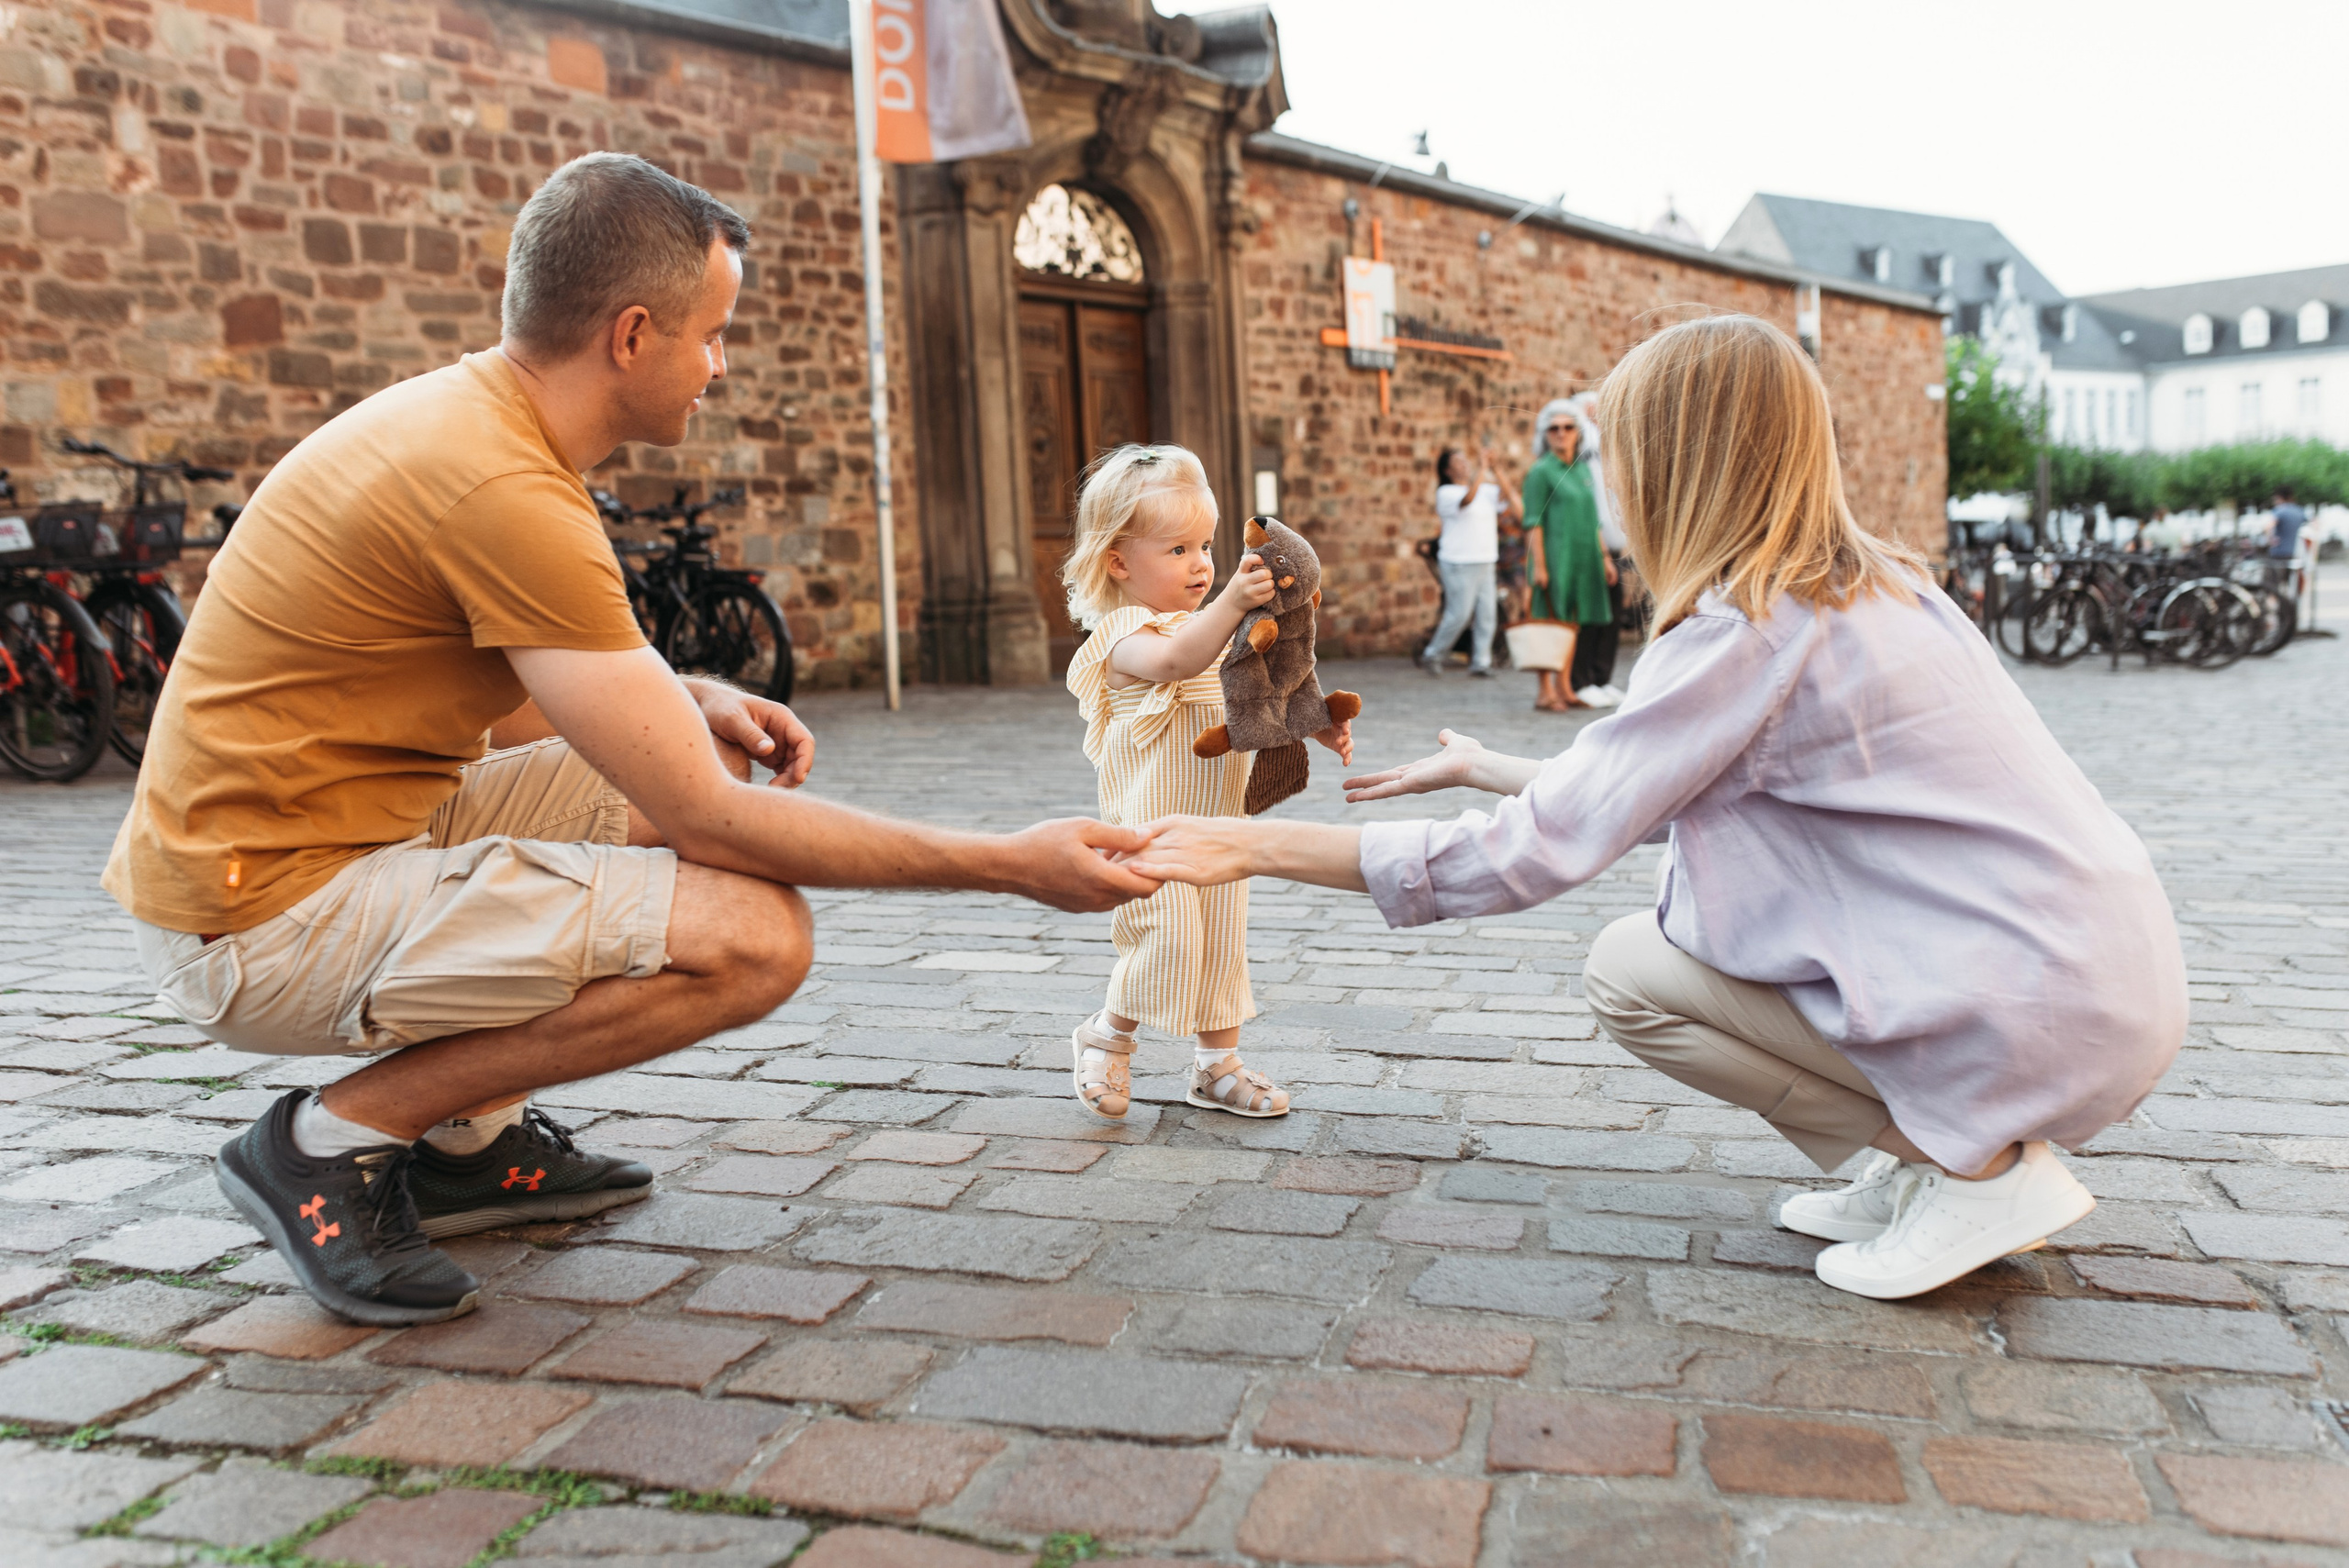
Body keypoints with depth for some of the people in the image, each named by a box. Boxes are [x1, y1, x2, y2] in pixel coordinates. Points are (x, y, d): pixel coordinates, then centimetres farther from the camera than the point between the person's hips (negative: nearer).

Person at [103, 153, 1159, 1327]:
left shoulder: (460, 414, 7)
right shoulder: (503, 491, -24)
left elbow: (498, 707, 18)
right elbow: (707, 823, -23)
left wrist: (692, 703, 1)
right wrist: (1012, 865, -18)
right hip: (265, 920, -10)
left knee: (707, 762, 14)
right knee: (754, 935, -23)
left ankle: (467, 1138, 15)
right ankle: (334, 1141, -5)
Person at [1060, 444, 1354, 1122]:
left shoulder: (1210, 627, 13)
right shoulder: (1126, 634, -15)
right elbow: (1174, 661, -38)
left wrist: (1317, 724, 4)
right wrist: (1231, 603, -53)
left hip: (1219, 819, 8)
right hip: (1152, 827, -8)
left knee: (1223, 942, 13)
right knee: (1169, 937, -14)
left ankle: (1217, 1064, 27)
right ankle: (1108, 1038, 11)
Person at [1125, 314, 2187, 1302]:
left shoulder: (1750, 632, -18)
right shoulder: (1871, 584, 10)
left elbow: (1543, 848, -19)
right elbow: (1639, 787, 18)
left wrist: (1255, 847, -14)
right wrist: (1490, 770, 27)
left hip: (2046, 1017, -9)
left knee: (1629, 972, -3)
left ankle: (1979, 1170, -1)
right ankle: (1925, 1153, 13)